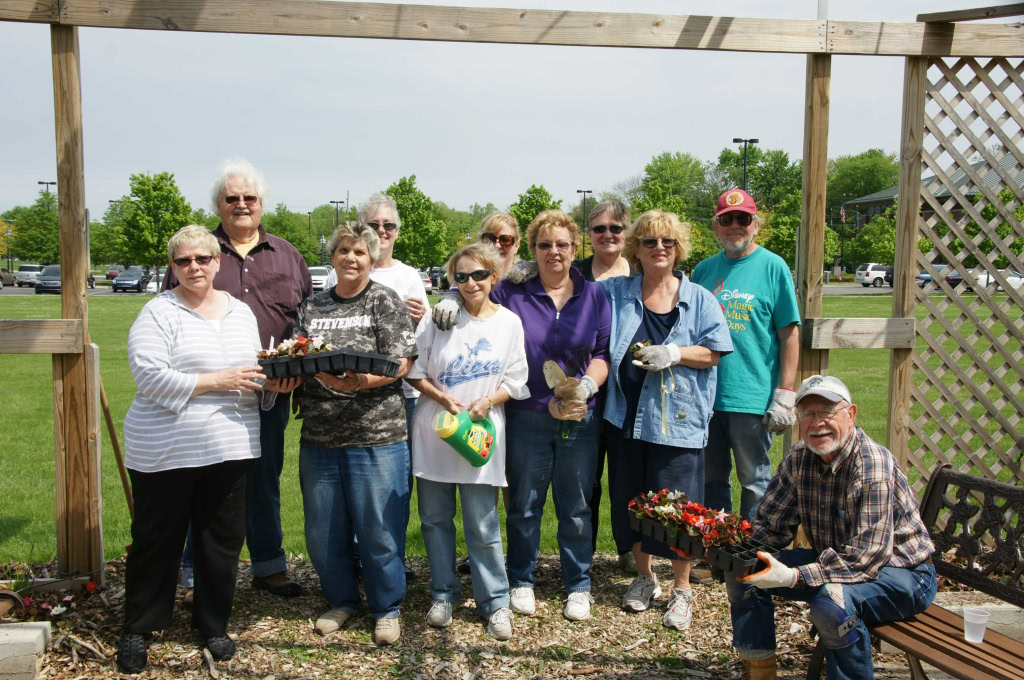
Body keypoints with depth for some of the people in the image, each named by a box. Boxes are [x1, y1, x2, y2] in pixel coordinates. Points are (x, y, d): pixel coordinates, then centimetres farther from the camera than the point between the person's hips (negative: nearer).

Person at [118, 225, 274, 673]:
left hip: (231, 447, 5)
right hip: (166, 450, -4)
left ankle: (213, 626, 29)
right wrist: (216, 381, -19)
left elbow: (255, 371, 20)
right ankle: (137, 630, 25)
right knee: (157, 540, 7)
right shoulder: (159, 313, -5)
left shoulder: (241, 312, 13)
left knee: (222, 540, 12)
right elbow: (149, 376, -16)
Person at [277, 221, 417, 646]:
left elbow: (401, 364, -9)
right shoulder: (312, 307, 13)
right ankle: (341, 600, 33)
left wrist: (361, 382, -26)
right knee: (323, 529, 12)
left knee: (378, 529, 3)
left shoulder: (385, 302, 0)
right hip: (319, 436, 4)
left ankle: (387, 609, 22)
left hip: (376, 437, -4)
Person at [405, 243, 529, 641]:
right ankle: (443, 594, 26)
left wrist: (488, 401, -14)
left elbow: (516, 380, 3)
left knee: (482, 525, 1)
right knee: (435, 518, 10)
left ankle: (496, 602, 15)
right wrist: (443, 398, -12)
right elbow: (415, 372, 2)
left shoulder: (509, 322, 1)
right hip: (434, 430, 2)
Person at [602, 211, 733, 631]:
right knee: (631, 500, 11)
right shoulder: (614, 294, 8)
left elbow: (714, 352, 1)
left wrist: (674, 353, -13)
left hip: (678, 418, -2)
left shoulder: (698, 299, 4)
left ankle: (682, 590, 17)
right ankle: (644, 577, 32)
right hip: (627, 415, 3)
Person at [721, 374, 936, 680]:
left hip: (901, 572, -7)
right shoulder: (798, 459, -6)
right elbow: (770, 527, -1)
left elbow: (866, 558, -31)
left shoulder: (874, 466, -27)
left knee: (832, 603, -37)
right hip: (835, 561, 7)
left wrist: (794, 576, -39)